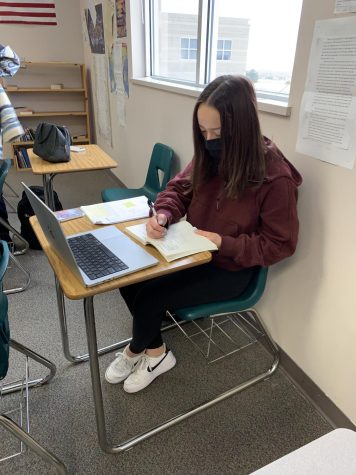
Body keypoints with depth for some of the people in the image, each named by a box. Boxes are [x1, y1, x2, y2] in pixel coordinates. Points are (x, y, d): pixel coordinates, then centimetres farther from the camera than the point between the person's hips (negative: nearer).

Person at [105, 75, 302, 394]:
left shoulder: (275, 177, -23)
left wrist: (224, 243, -25)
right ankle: (155, 353, 15)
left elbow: (280, 244, -16)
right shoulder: (209, 155, -6)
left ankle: (135, 351, 22)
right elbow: (180, 188, 7)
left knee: (150, 297, -15)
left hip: (231, 268, -6)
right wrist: (163, 215, -15)